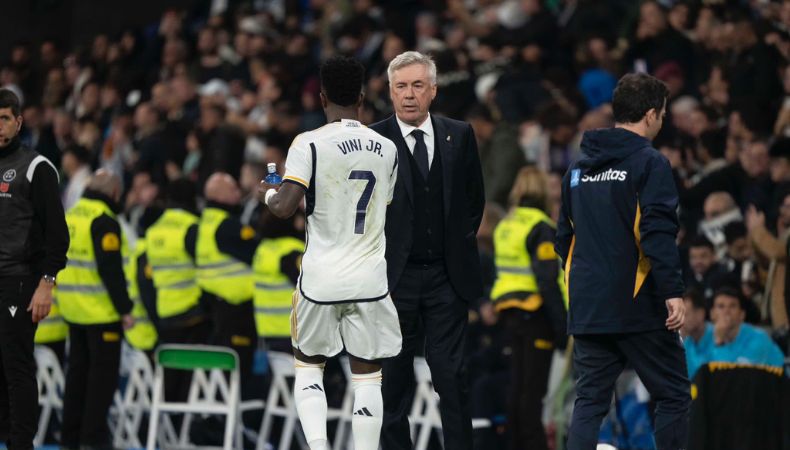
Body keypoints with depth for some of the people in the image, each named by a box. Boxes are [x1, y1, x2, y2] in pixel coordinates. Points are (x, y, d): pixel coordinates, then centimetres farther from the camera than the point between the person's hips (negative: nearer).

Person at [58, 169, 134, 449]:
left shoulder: (70, 216, 10)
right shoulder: (104, 221, -17)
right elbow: (110, 270, -21)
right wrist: (125, 309, -18)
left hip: (72, 308, 8)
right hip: (100, 310, -8)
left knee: (78, 368, 15)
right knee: (103, 371, -1)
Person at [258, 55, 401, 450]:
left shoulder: (310, 144, -10)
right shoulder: (387, 148, 5)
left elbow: (284, 207, -17)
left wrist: (267, 194, 5)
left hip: (321, 279, -2)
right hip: (370, 280, 2)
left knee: (309, 366, 15)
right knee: (367, 377, 6)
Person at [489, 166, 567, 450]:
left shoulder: (504, 227, 12)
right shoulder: (540, 228, -14)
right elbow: (548, 281, -19)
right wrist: (562, 324, -18)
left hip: (508, 310, 8)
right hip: (535, 312, -8)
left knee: (518, 382, 13)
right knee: (533, 387, -7)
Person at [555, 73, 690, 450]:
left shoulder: (579, 168, 14)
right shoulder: (649, 163, -7)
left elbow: (564, 237, 21)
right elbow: (658, 233, -18)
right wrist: (673, 291, -20)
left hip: (586, 310, 6)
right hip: (639, 306, -6)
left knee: (590, 401, 6)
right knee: (673, 396, 4)